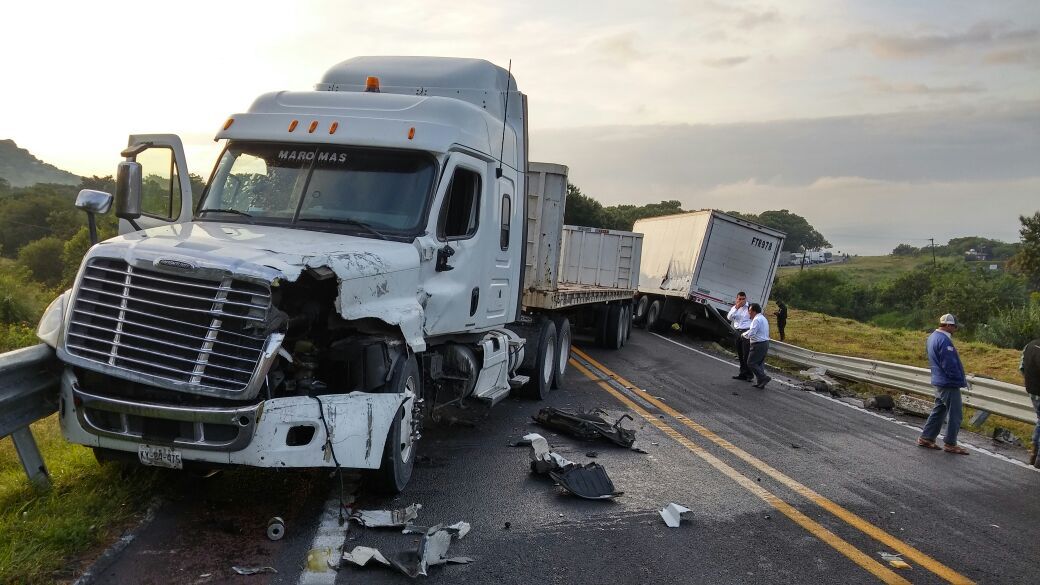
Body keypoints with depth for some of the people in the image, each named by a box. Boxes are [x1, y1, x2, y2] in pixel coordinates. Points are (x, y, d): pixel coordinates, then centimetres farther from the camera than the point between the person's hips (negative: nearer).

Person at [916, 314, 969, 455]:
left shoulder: (932, 337, 12)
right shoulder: (944, 340, -21)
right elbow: (950, 365, -22)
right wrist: (961, 380, -11)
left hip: (939, 382, 10)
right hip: (949, 384, -10)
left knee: (938, 410, 17)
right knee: (955, 414, -1)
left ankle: (926, 438, 20)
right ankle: (950, 443, 6)